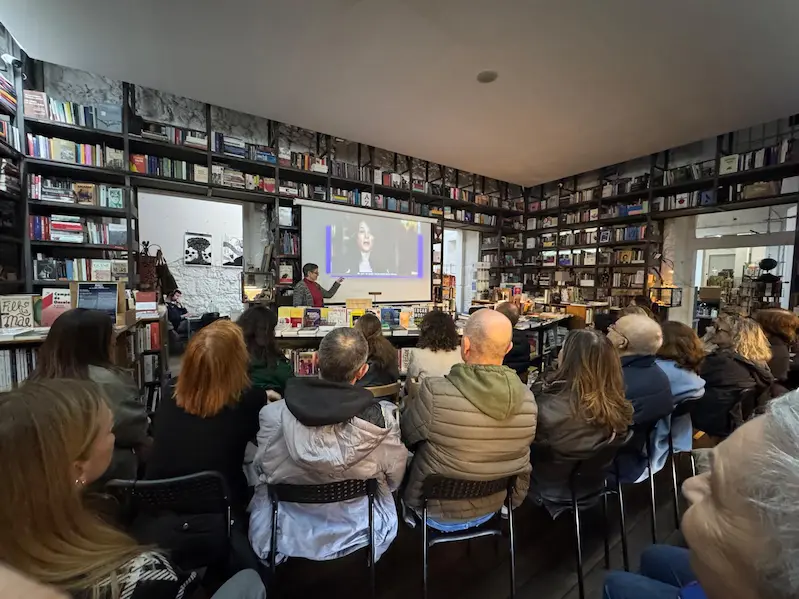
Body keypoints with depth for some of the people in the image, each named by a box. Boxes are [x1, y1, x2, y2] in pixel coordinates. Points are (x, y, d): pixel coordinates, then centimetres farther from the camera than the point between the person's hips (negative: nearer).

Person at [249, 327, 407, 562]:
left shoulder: (274, 414, -24)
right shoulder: (384, 418, -27)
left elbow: (264, 472, -4)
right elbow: (393, 481, -8)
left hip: (288, 537, 2)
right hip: (357, 536, 0)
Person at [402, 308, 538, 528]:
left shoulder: (435, 393, -36)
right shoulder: (528, 399, -19)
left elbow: (405, 435, -14)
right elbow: (521, 467, -2)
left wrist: (412, 400, 4)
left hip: (437, 511, -4)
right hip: (492, 508, 4)